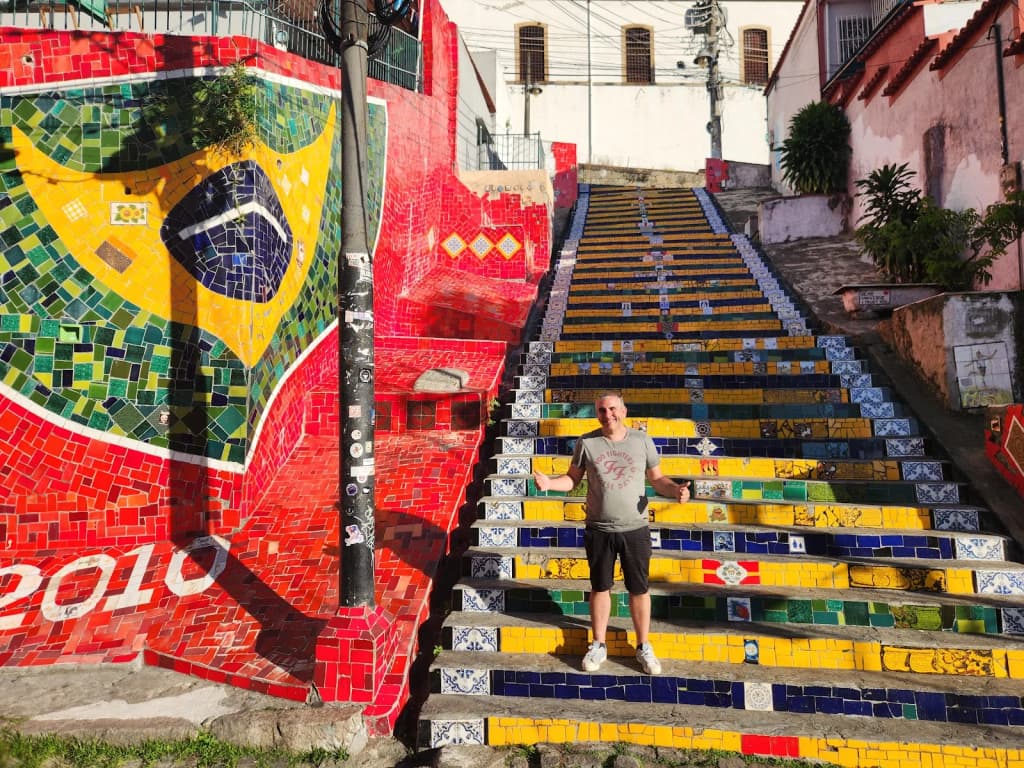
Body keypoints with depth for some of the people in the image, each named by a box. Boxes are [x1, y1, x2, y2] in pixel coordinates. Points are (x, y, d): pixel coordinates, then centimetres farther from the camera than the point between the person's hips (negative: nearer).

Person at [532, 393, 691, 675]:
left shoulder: (642, 440, -5)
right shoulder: (587, 442, -6)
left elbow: (657, 478, 2)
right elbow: (572, 479, 0)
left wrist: (675, 489, -19)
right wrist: (549, 482, -18)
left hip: (635, 529, 0)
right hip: (598, 530, 0)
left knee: (639, 589, 12)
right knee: (600, 588, 15)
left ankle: (644, 647, 31)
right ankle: (599, 646, 32)